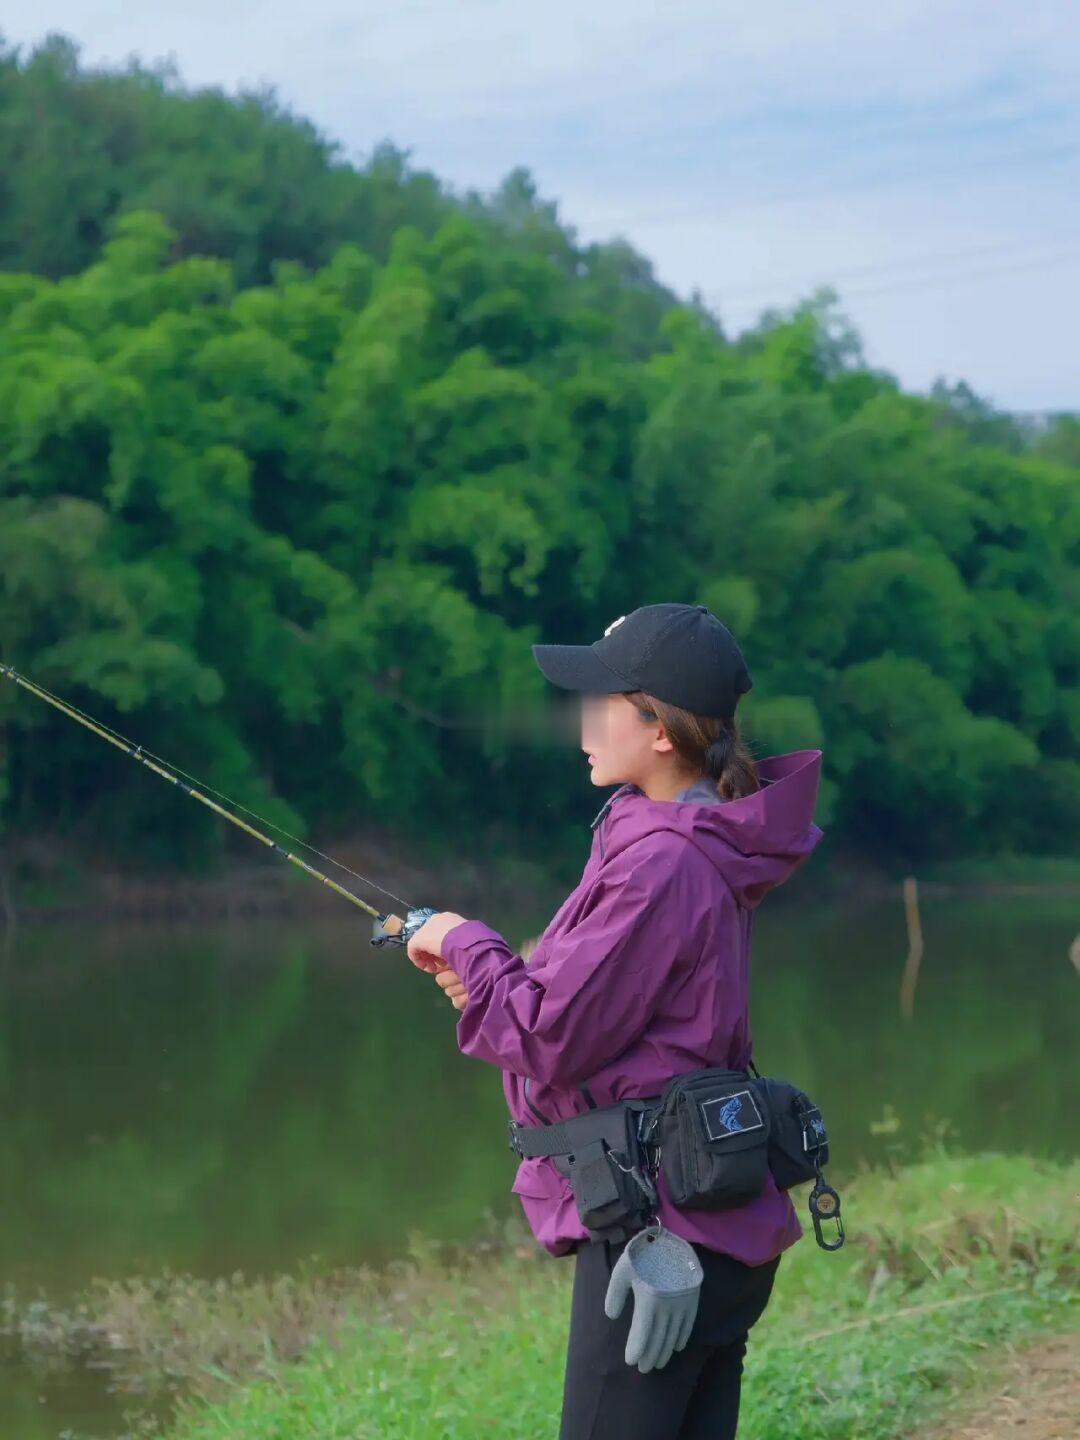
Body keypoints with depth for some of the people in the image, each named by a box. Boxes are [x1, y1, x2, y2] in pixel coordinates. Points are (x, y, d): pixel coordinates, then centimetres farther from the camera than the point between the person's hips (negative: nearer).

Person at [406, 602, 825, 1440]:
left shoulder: (660, 866, -19)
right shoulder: (704, 850, 11)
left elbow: (550, 1040, -18)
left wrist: (466, 945, -3)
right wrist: (489, 976, 6)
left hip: (650, 1226, -10)